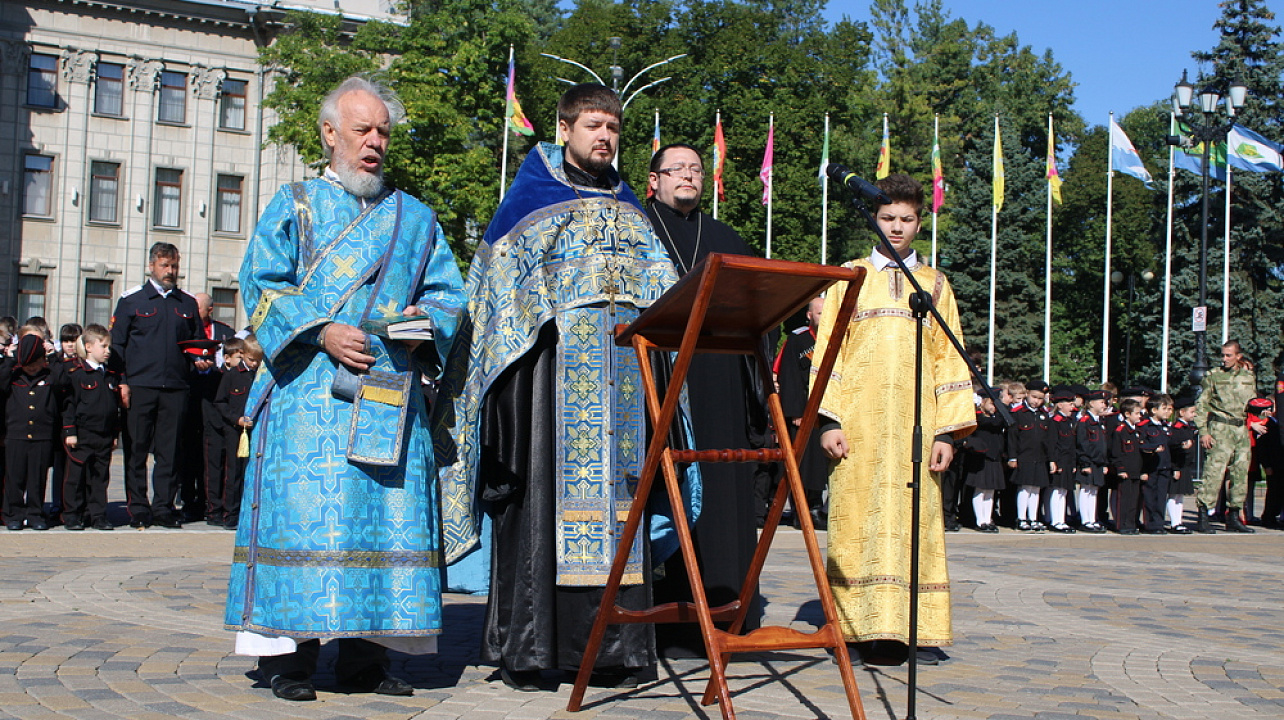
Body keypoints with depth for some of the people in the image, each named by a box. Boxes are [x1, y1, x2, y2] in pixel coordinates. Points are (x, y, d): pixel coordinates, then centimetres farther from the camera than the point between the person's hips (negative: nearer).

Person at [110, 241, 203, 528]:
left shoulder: (187, 304, 15)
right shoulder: (132, 300, 6)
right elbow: (116, 343, 3)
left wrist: (200, 360, 0)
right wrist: (121, 381, -5)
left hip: (176, 387, 2)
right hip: (139, 386, -2)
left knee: (169, 451, 3)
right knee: (137, 449, 1)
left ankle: (164, 507, 9)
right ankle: (138, 510, 8)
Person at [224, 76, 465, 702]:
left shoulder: (415, 219, 19)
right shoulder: (295, 205, 12)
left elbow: (447, 292, 16)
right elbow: (262, 284, 2)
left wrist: (424, 321, -6)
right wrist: (321, 333, -12)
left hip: (391, 391, 3)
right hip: (309, 388, -2)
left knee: (387, 510, -3)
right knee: (304, 507, -9)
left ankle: (365, 656, 3)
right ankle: (289, 657, -4)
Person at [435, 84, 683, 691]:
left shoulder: (627, 208, 21)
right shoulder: (531, 198, 8)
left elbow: (659, 282, 21)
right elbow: (496, 277, 4)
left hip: (622, 363, 4)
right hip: (550, 361, -4)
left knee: (615, 486, 0)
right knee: (540, 488, -7)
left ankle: (610, 643, 3)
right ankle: (523, 646, -2)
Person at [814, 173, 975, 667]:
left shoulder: (935, 284, 16)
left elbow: (948, 359, 13)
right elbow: (827, 350, 7)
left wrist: (948, 431, 3)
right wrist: (829, 419, -5)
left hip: (915, 423, 1)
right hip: (860, 424, -1)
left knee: (916, 520, -1)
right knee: (860, 520, -4)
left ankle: (918, 629, 3)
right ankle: (868, 626, 0)